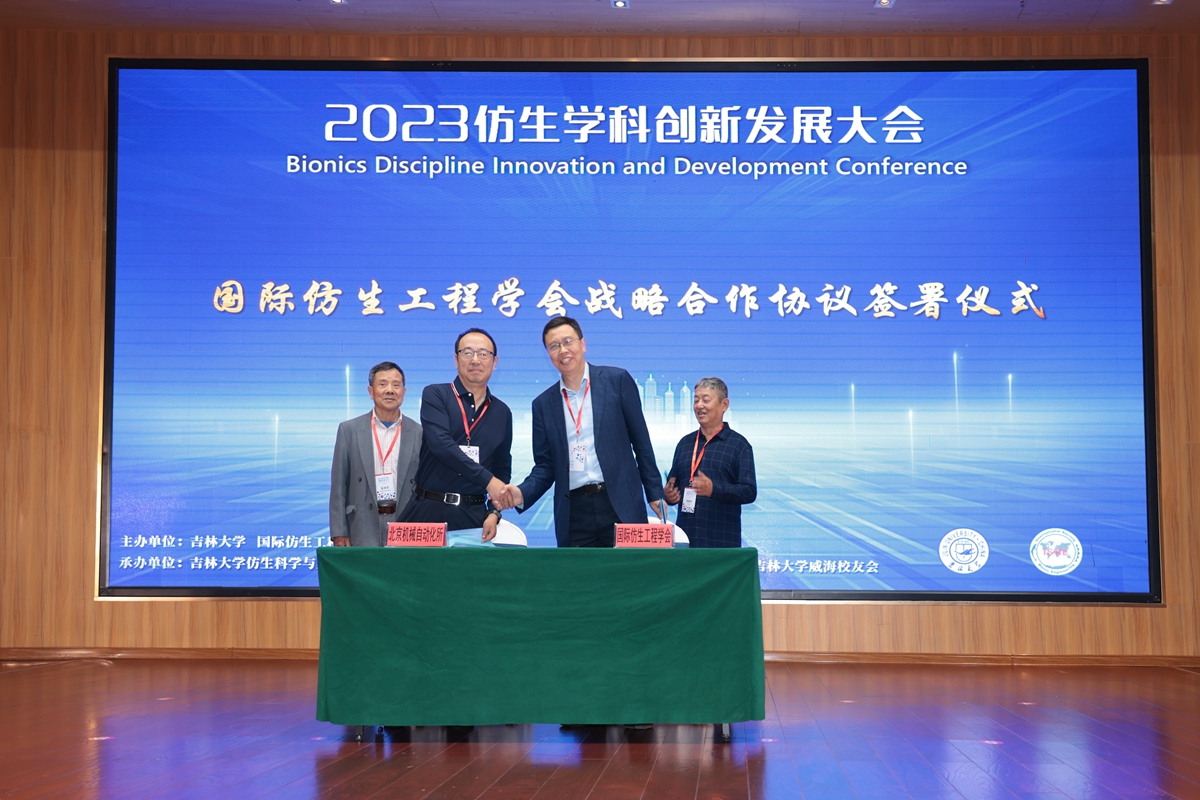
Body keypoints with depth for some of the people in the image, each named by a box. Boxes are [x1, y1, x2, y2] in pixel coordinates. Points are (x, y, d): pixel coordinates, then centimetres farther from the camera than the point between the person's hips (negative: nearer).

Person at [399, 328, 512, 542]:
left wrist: (494, 512, -2)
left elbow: (502, 469, 14)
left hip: (473, 515, 3)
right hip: (428, 510, -3)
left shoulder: (502, 413, 12)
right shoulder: (435, 395, 0)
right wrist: (487, 480, -19)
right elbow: (441, 444, -16)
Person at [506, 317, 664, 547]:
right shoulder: (543, 404, 10)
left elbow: (641, 441, 6)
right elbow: (545, 465, 11)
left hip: (620, 506, -2)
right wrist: (522, 494, -7)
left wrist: (655, 493, 3)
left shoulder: (617, 380, 3)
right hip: (574, 515, 2)